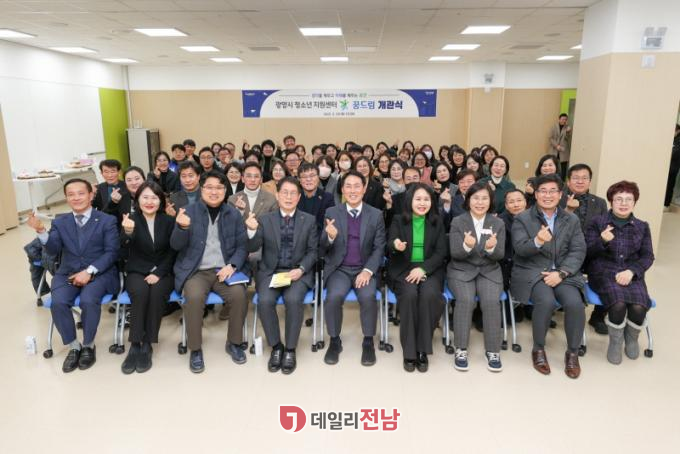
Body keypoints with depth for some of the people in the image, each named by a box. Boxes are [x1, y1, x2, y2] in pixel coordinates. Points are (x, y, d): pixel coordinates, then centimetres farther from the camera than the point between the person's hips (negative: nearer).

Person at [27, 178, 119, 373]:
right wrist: (41, 231, -20)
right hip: (68, 273, 3)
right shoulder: (60, 222, 13)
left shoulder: (107, 220, 3)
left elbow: (111, 253, -5)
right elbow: (53, 250, -1)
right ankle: (73, 346, -3)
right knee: (58, 302, -25)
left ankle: (88, 346, -6)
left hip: (99, 273, -3)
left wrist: (89, 271, -17)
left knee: (88, 301, -31)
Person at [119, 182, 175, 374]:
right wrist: (128, 232, -42)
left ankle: (147, 345, -21)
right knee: (140, 292, -32)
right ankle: (135, 345, -24)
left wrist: (158, 273, -12)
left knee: (157, 293, -31)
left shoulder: (169, 220, 3)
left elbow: (172, 252, 1)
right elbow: (124, 246, -19)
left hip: (163, 272, 1)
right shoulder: (131, 219, -1)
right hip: (137, 272, 0)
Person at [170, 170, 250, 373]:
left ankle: (234, 343, -2)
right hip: (196, 271, -1)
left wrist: (232, 265, -13)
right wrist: (182, 227, -25)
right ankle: (195, 350, -9)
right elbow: (176, 246, -4)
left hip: (224, 270, 1)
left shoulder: (234, 214, 6)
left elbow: (243, 245, 6)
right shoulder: (189, 211, 2)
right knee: (194, 296, -30)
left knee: (239, 294, -26)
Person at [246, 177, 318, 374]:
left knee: (293, 299, -31)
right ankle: (276, 347, -5)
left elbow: (313, 250, 4)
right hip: (270, 271, 1)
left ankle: (290, 349, -11)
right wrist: (252, 231, -22)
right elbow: (253, 248, -1)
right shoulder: (265, 219, 7)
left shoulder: (309, 220, 7)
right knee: (264, 301, -27)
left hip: (298, 272, -1)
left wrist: (301, 269, -13)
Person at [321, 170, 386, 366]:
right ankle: (334, 341, -5)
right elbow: (322, 250, 1)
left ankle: (368, 342, -5)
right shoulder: (332, 213, 3)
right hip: (339, 269, 0)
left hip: (364, 269, 0)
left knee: (368, 296, -29)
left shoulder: (376, 215, 3)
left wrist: (367, 271, -15)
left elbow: (379, 248, 1)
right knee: (334, 296, -29)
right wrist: (330, 237, -22)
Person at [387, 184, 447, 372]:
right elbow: (389, 245, -4)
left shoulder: (437, 222, 11)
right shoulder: (398, 220, 8)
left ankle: (422, 350, -19)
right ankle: (409, 351, -21)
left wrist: (423, 269, -15)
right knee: (410, 294, -32)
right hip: (403, 269, -1)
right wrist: (395, 245, -30)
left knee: (430, 294, -31)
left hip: (430, 269, 1)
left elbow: (441, 252, 3)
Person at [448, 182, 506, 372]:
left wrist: (491, 248, -25)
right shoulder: (457, 222, -1)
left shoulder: (498, 223, 5)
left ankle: (493, 351, -13)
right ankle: (461, 349, -17)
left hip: (489, 271, 2)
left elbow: (500, 255, -1)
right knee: (466, 299, -29)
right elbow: (455, 253, -7)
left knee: (491, 301, -27)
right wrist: (467, 246, -30)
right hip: (461, 270, -1)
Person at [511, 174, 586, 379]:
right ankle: (538, 349, -7)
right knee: (546, 301, -31)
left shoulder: (572, 220, 11)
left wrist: (560, 273, -14)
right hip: (532, 272, -2)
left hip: (564, 273, 3)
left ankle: (573, 352, -1)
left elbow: (578, 251, 2)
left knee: (575, 303, -25)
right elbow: (520, 249, -9)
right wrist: (537, 242, -32)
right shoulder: (522, 218, 2)